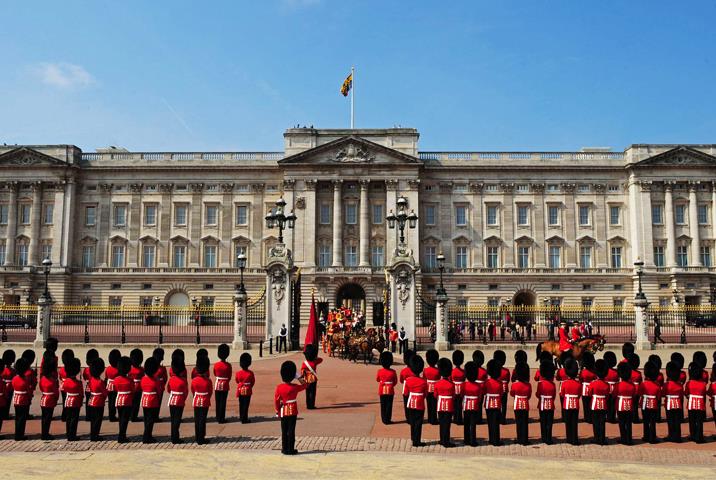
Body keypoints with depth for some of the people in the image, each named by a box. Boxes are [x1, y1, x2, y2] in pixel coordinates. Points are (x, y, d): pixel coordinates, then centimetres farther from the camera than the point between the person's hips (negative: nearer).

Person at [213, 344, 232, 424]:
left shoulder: (216, 365, -4)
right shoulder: (228, 365, -11)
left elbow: (215, 375, 11)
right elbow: (229, 377, -2)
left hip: (217, 385, 3)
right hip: (225, 386, -3)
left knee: (218, 402, 11)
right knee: (223, 402, 2)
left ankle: (218, 418, 18)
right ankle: (221, 419, 4)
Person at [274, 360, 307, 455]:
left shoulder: (279, 387, -7)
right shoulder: (295, 387, -11)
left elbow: (276, 400, -3)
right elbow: (305, 384, 7)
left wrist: (277, 411, 8)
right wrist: (299, 377, 9)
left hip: (283, 412, 2)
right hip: (293, 411, -2)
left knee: (284, 431, 11)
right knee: (291, 431, 2)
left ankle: (284, 449, 16)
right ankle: (290, 449, 4)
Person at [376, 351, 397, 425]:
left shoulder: (380, 371, -10)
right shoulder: (393, 372, -13)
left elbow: (377, 379, 9)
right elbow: (395, 381, 1)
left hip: (382, 391, 2)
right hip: (390, 391, -1)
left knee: (383, 406, 11)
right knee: (389, 405, 6)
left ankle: (384, 420, 15)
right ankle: (388, 420, 7)